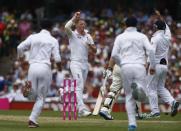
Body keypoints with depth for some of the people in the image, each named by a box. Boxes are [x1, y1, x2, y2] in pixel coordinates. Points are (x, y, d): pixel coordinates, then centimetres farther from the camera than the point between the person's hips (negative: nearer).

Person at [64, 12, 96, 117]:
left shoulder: (88, 36, 14)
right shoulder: (72, 34, 0)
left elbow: (94, 51, 11)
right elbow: (67, 27, -23)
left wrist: (90, 45, -9)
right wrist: (74, 17, -16)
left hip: (85, 64, 6)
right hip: (76, 63, -6)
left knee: (81, 87, 10)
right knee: (79, 86, -18)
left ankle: (79, 110, 20)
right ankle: (82, 108, -27)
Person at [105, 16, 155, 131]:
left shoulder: (120, 37, 11)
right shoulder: (142, 36, 9)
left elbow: (114, 55, 3)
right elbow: (150, 50, -3)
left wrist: (110, 68, 12)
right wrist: (152, 66, 5)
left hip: (125, 67, 1)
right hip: (139, 66, -1)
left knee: (129, 96, 9)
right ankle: (138, 89, -36)